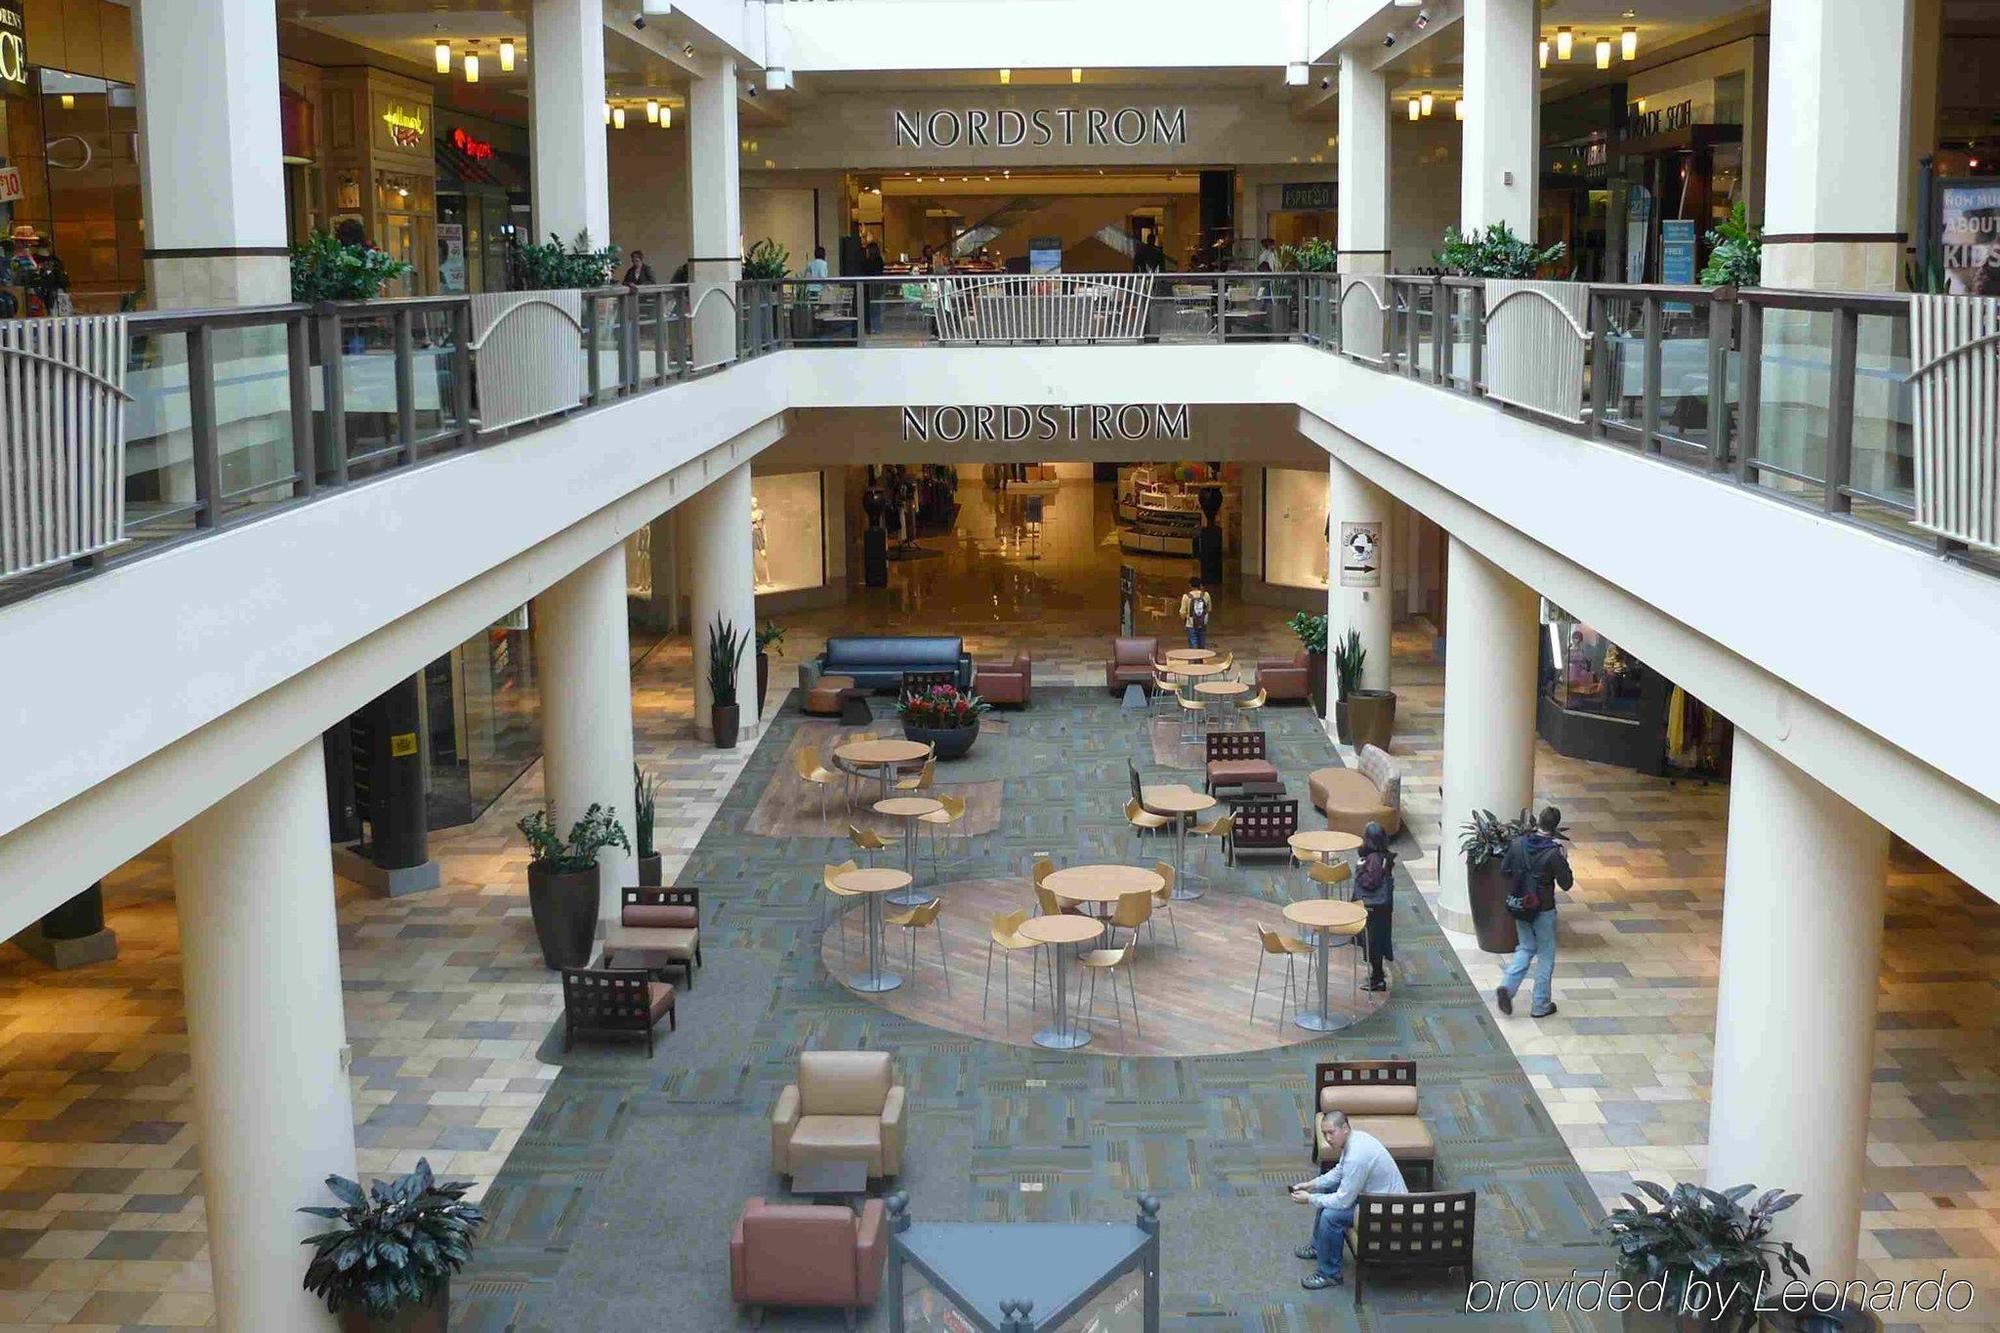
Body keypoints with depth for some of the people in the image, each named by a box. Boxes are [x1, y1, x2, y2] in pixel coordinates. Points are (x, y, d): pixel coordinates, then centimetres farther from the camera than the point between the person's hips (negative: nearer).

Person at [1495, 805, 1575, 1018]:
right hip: (1543, 910, -5)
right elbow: (1567, 884, -14)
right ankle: (1540, 1005, 18)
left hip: (1519, 906, 5)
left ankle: (1507, 986, 1)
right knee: (1546, 955, 11)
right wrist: (1563, 861, -2)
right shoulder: (1554, 853, -21)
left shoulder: (1518, 844, -6)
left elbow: (1504, 869, 5)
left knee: (1526, 948, 22)